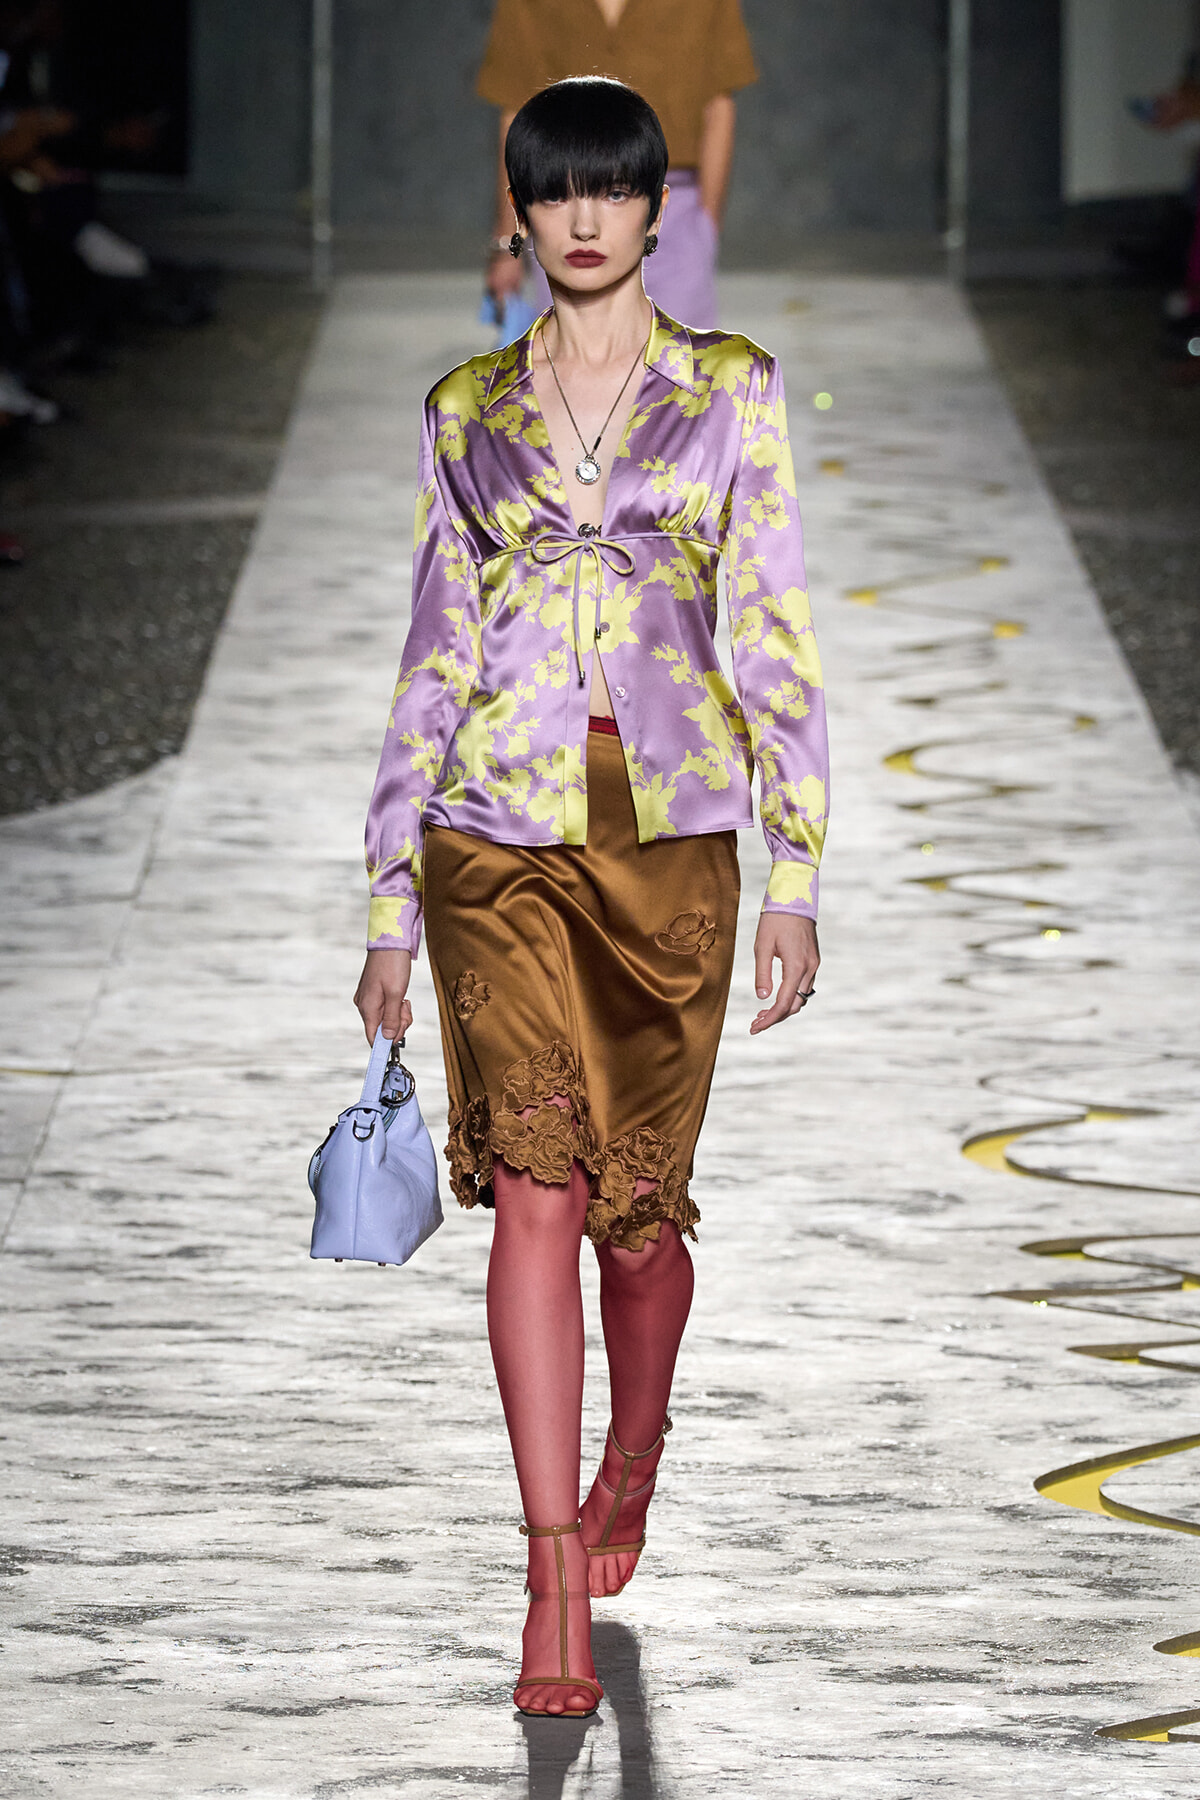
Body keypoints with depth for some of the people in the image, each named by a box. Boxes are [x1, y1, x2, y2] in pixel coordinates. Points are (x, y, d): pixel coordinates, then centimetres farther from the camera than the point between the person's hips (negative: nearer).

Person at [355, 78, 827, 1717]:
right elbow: (435, 659, 11)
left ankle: (628, 1469, 37)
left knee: (639, 1193, 8)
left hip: (669, 833, 0)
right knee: (534, 1185, -12)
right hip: (501, 837, 0)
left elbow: (776, 640, 2)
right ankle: (559, 1588, -13)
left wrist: (797, 879, -4)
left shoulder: (731, 392, 3)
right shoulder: (466, 413, 8)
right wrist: (390, 909, 9)